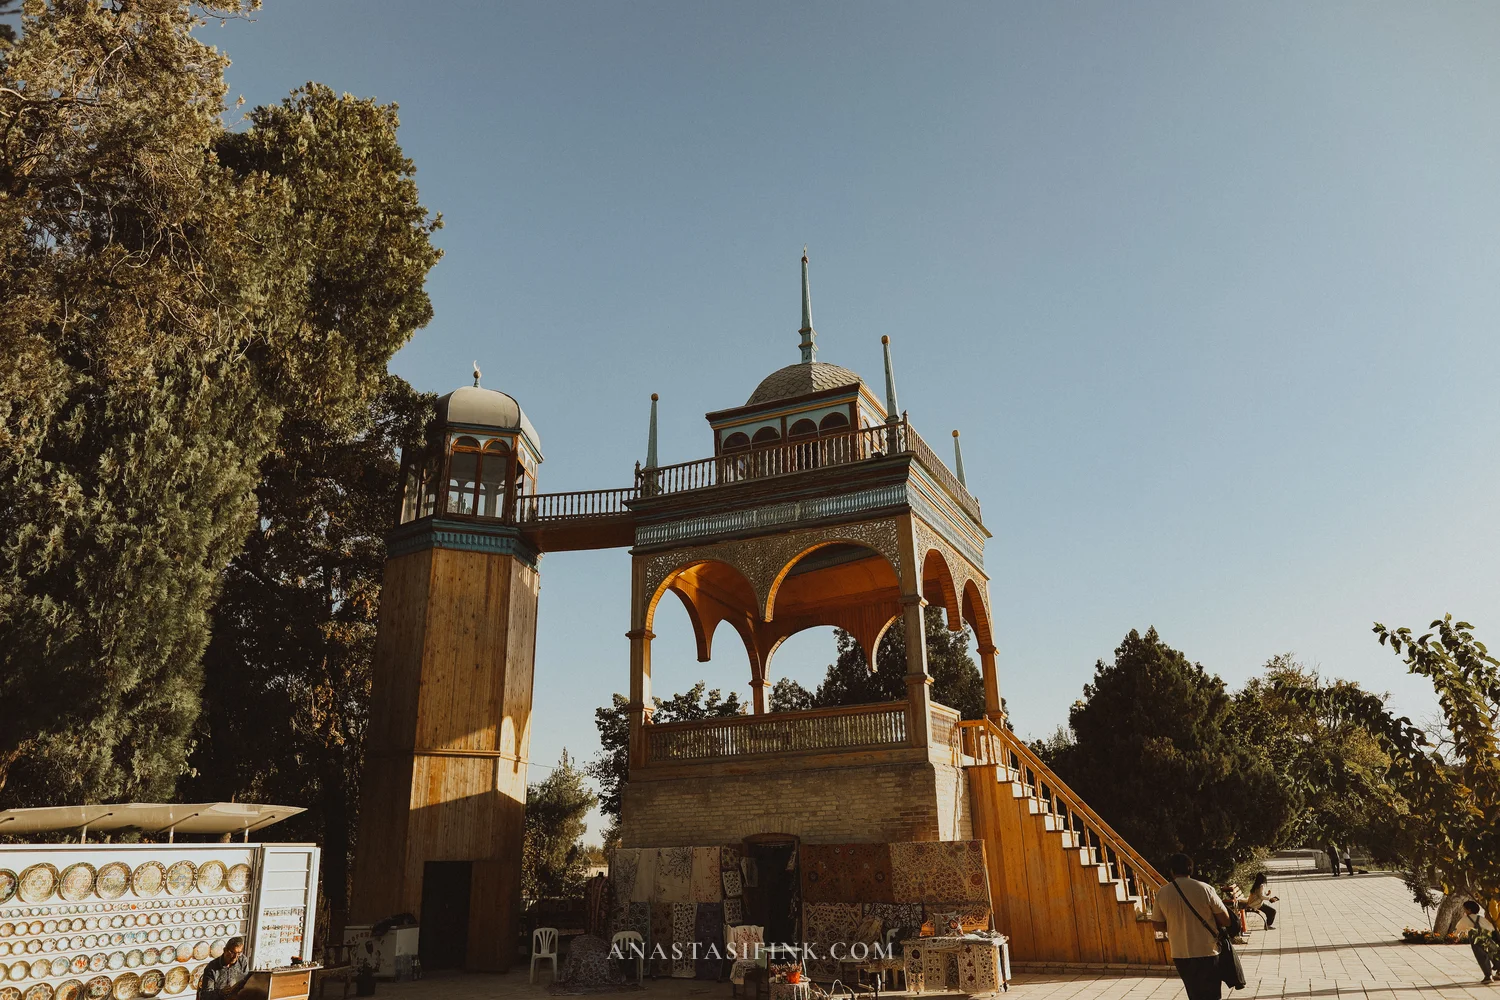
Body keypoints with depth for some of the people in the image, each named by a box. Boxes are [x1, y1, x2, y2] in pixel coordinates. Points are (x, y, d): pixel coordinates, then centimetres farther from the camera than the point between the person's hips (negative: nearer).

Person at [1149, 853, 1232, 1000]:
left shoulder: (1162, 893, -4)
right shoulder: (1205, 889, -11)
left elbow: (1158, 924, 5)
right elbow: (1226, 921, -6)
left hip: (1180, 955, 3)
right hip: (1207, 953, -3)